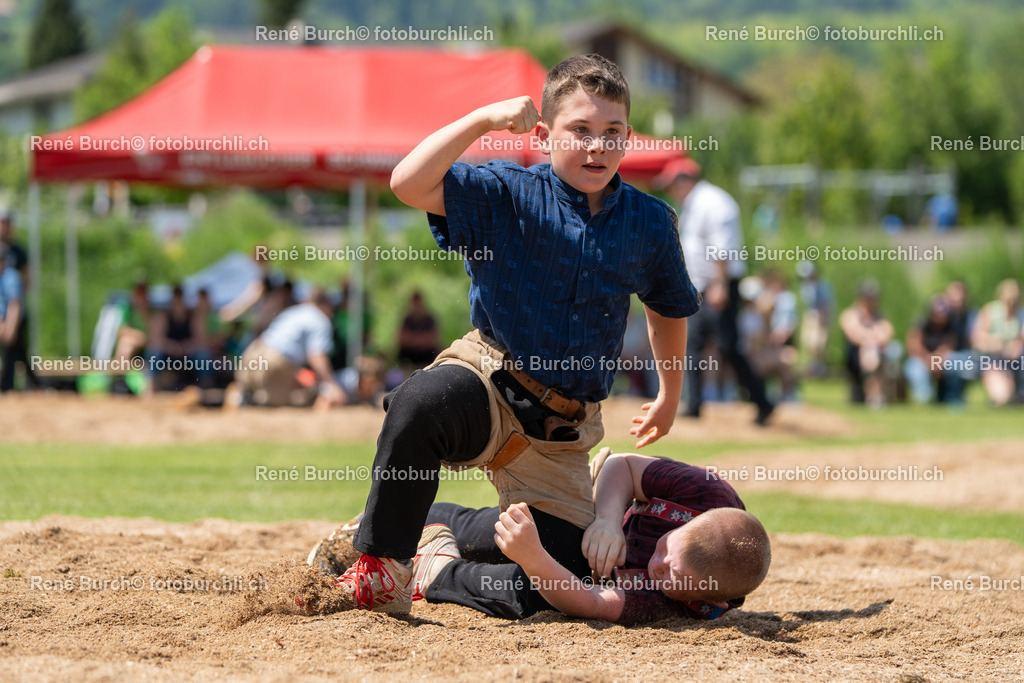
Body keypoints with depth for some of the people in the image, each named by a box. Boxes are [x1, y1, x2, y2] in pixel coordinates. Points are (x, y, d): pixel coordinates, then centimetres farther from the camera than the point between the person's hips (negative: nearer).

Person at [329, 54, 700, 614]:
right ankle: (382, 568, -24)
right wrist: (485, 120, -26)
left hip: (563, 430, 4)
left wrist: (669, 396, 33)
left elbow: (669, 308, 23)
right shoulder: (507, 195, -7)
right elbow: (409, 184, -23)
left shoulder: (649, 222, 4)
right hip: (490, 382, -4)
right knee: (421, 402, -40)